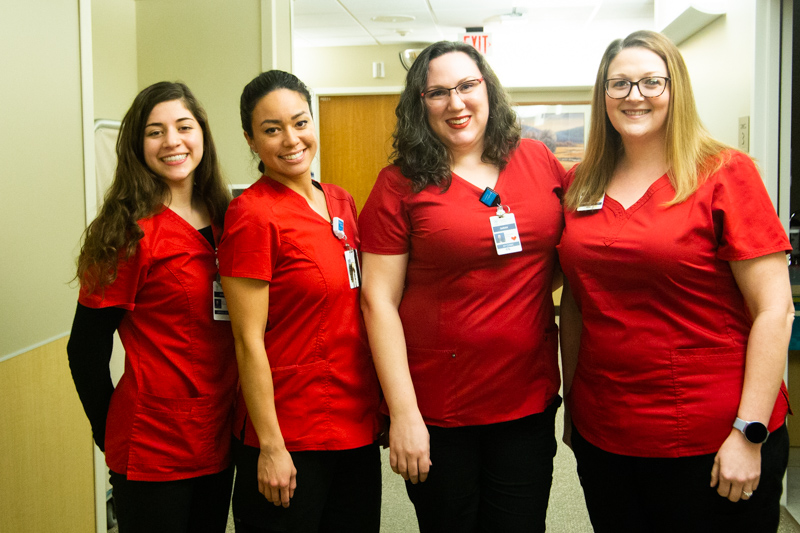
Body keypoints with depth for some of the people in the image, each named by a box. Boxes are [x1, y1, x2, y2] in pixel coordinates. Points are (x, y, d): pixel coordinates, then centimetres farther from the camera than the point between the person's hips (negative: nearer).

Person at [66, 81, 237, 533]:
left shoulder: (224, 219, 5)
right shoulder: (131, 233, -14)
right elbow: (86, 351, -10)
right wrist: (112, 435, -3)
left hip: (218, 440, 6)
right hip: (153, 451, -6)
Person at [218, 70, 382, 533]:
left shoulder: (341, 202, 7)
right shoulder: (253, 213, -14)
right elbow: (249, 340, -15)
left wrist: (385, 408, 12)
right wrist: (270, 446, -15)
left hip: (358, 424, 7)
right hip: (290, 435, -7)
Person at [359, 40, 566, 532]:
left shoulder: (539, 162, 3)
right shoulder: (401, 184, -5)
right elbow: (379, 300, -9)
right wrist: (403, 414, -13)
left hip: (531, 400, 3)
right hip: (437, 408, -2)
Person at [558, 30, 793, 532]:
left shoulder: (724, 174, -7)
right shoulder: (580, 186, 5)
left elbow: (775, 310, -10)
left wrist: (749, 433, -14)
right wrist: (571, 401, 12)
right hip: (602, 435, 4)